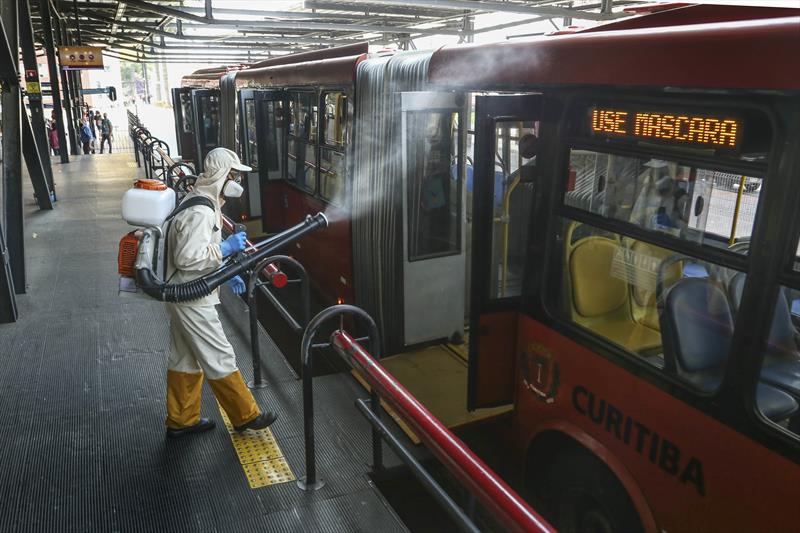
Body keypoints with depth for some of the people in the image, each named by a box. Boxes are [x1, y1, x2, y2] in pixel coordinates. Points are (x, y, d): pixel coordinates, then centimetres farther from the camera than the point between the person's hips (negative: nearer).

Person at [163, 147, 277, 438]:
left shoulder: (201, 204, 12)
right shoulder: (200, 213, -22)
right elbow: (187, 258, -29)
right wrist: (227, 247, -22)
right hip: (192, 299, -11)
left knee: (185, 359, 17)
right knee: (219, 359, 1)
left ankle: (181, 420, 29)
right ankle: (245, 416, 14)